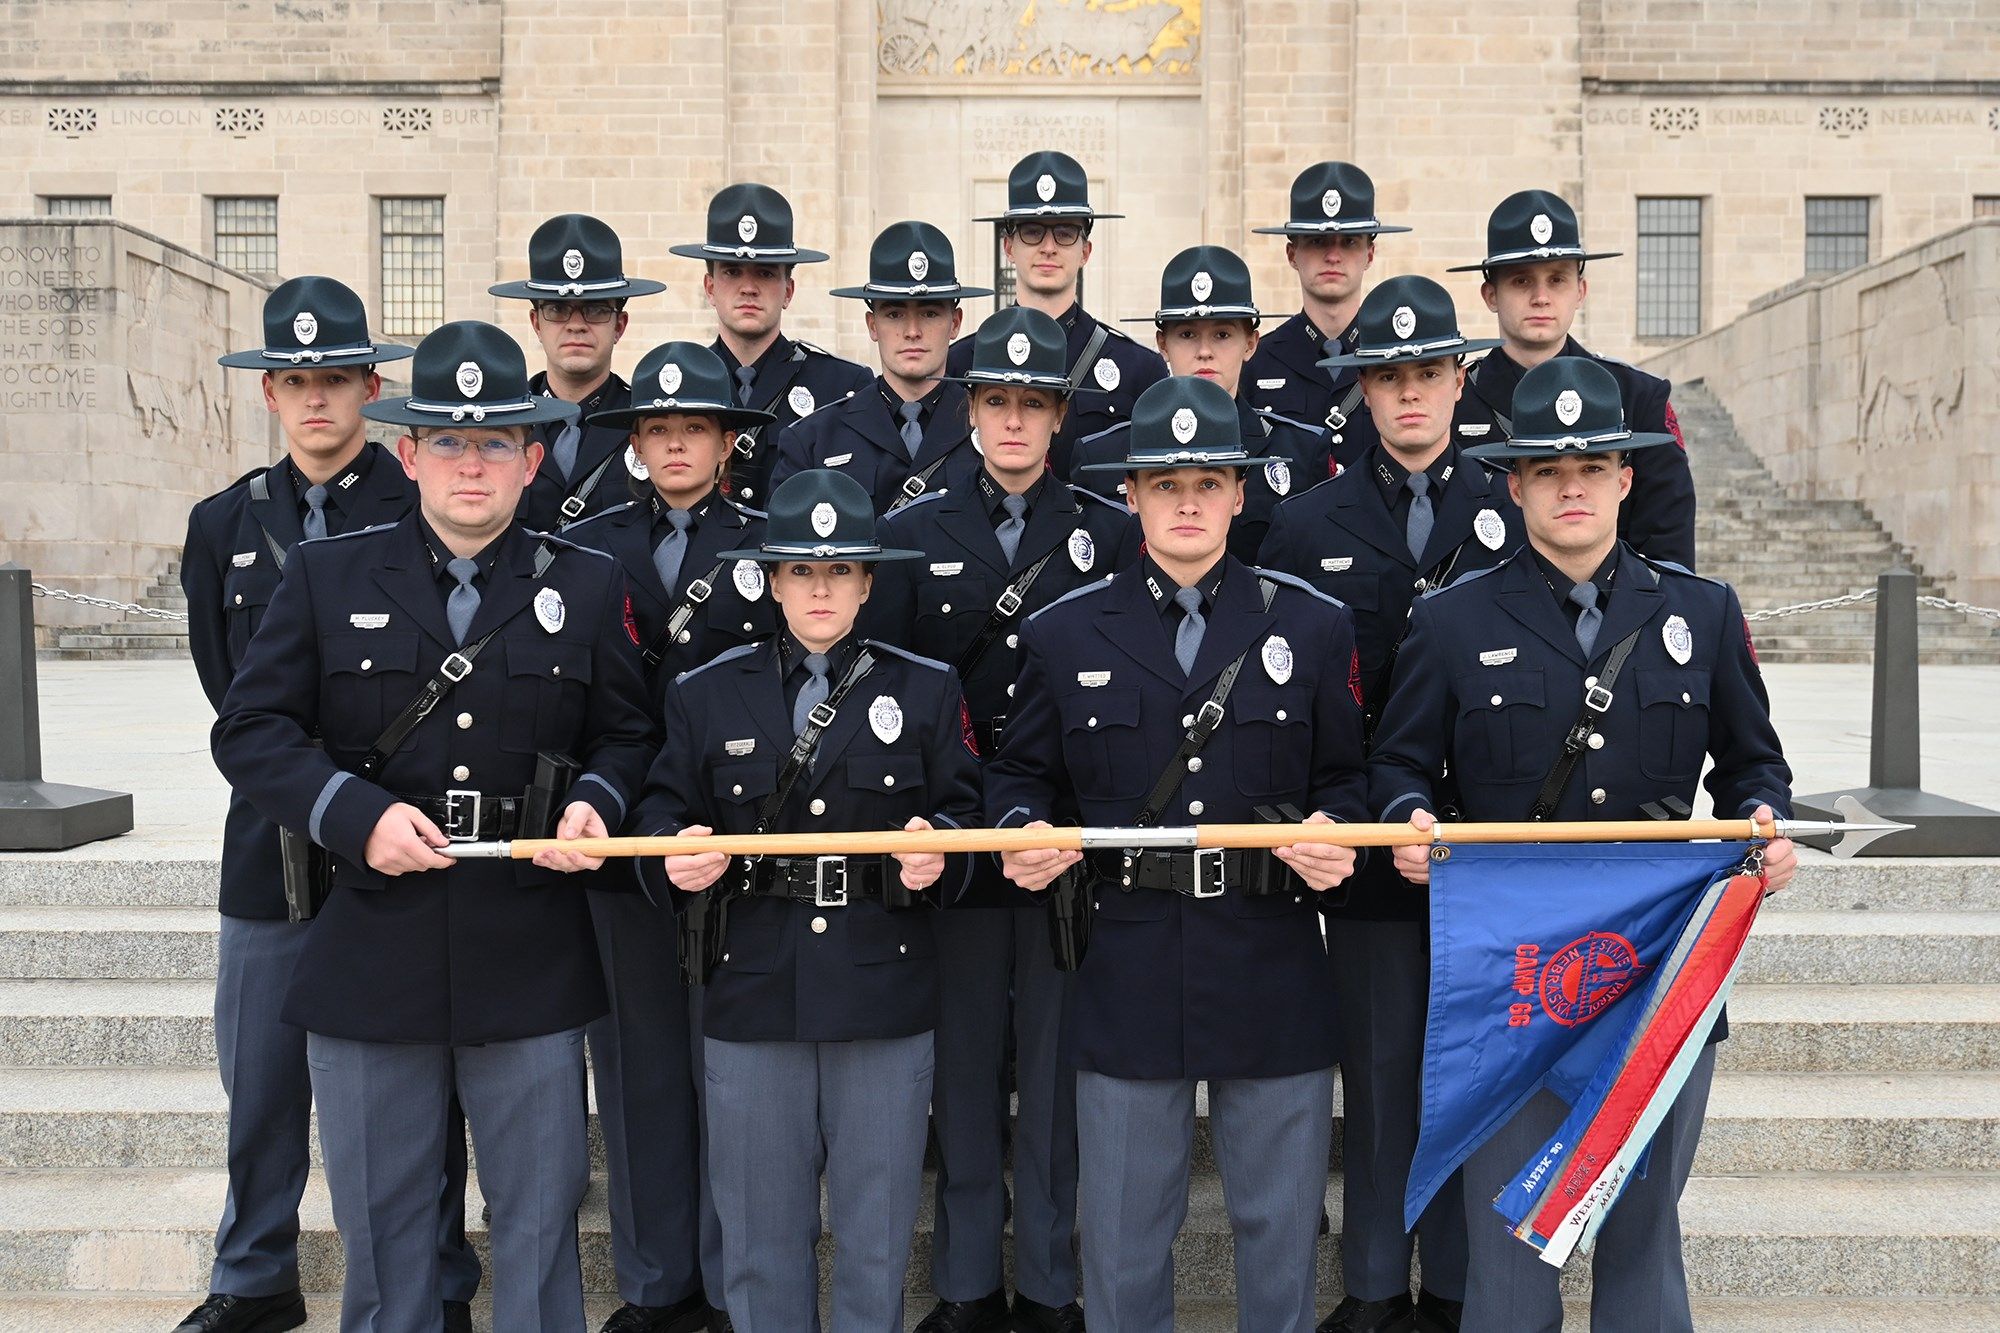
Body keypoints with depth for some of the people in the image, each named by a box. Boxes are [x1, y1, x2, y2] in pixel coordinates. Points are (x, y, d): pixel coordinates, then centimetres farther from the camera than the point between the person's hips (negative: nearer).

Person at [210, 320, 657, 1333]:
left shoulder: (589, 586, 5)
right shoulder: (325, 576, 4)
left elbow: (627, 734, 10)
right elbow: (250, 728, 1)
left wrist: (594, 802, -11)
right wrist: (356, 814, -14)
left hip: (531, 958, 0)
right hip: (369, 954, 1)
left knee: (539, 1219, 10)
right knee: (380, 1224, 13)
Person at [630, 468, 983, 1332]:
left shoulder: (926, 690, 6)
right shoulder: (706, 694, 6)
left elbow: (964, 809, 4)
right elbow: (663, 810, 7)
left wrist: (935, 848, -17)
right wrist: (677, 855, -15)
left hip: (884, 999, 0)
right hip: (752, 996, 1)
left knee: (876, 1235, 10)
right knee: (761, 1234, 11)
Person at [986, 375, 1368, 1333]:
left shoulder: (1312, 626, 5)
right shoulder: (1065, 634, 4)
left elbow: (1344, 778, 8)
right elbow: (1021, 772, 11)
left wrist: (1333, 837, -12)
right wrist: (1022, 832, -10)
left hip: (1273, 977, 0)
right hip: (1127, 979, 0)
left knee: (1280, 1229, 12)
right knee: (1123, 1236, 11)